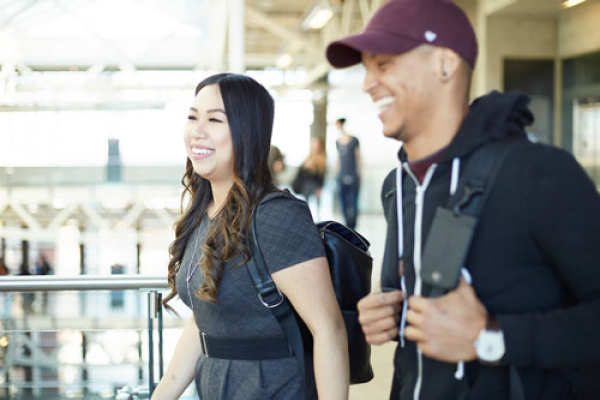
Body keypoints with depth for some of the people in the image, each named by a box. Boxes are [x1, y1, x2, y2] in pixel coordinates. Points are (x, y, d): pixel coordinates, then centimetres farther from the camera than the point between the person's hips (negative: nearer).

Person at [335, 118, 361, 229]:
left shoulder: (354, 141, -2)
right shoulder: (338, 142, 12)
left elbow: (358, 158, 2)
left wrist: (359, 175, 0)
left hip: (353, 175, -5)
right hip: (342, 177, 5)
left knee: (353, 201, -7)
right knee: (343, 201, 2)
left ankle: (352, 225, 0)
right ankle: (347, 224, 9)